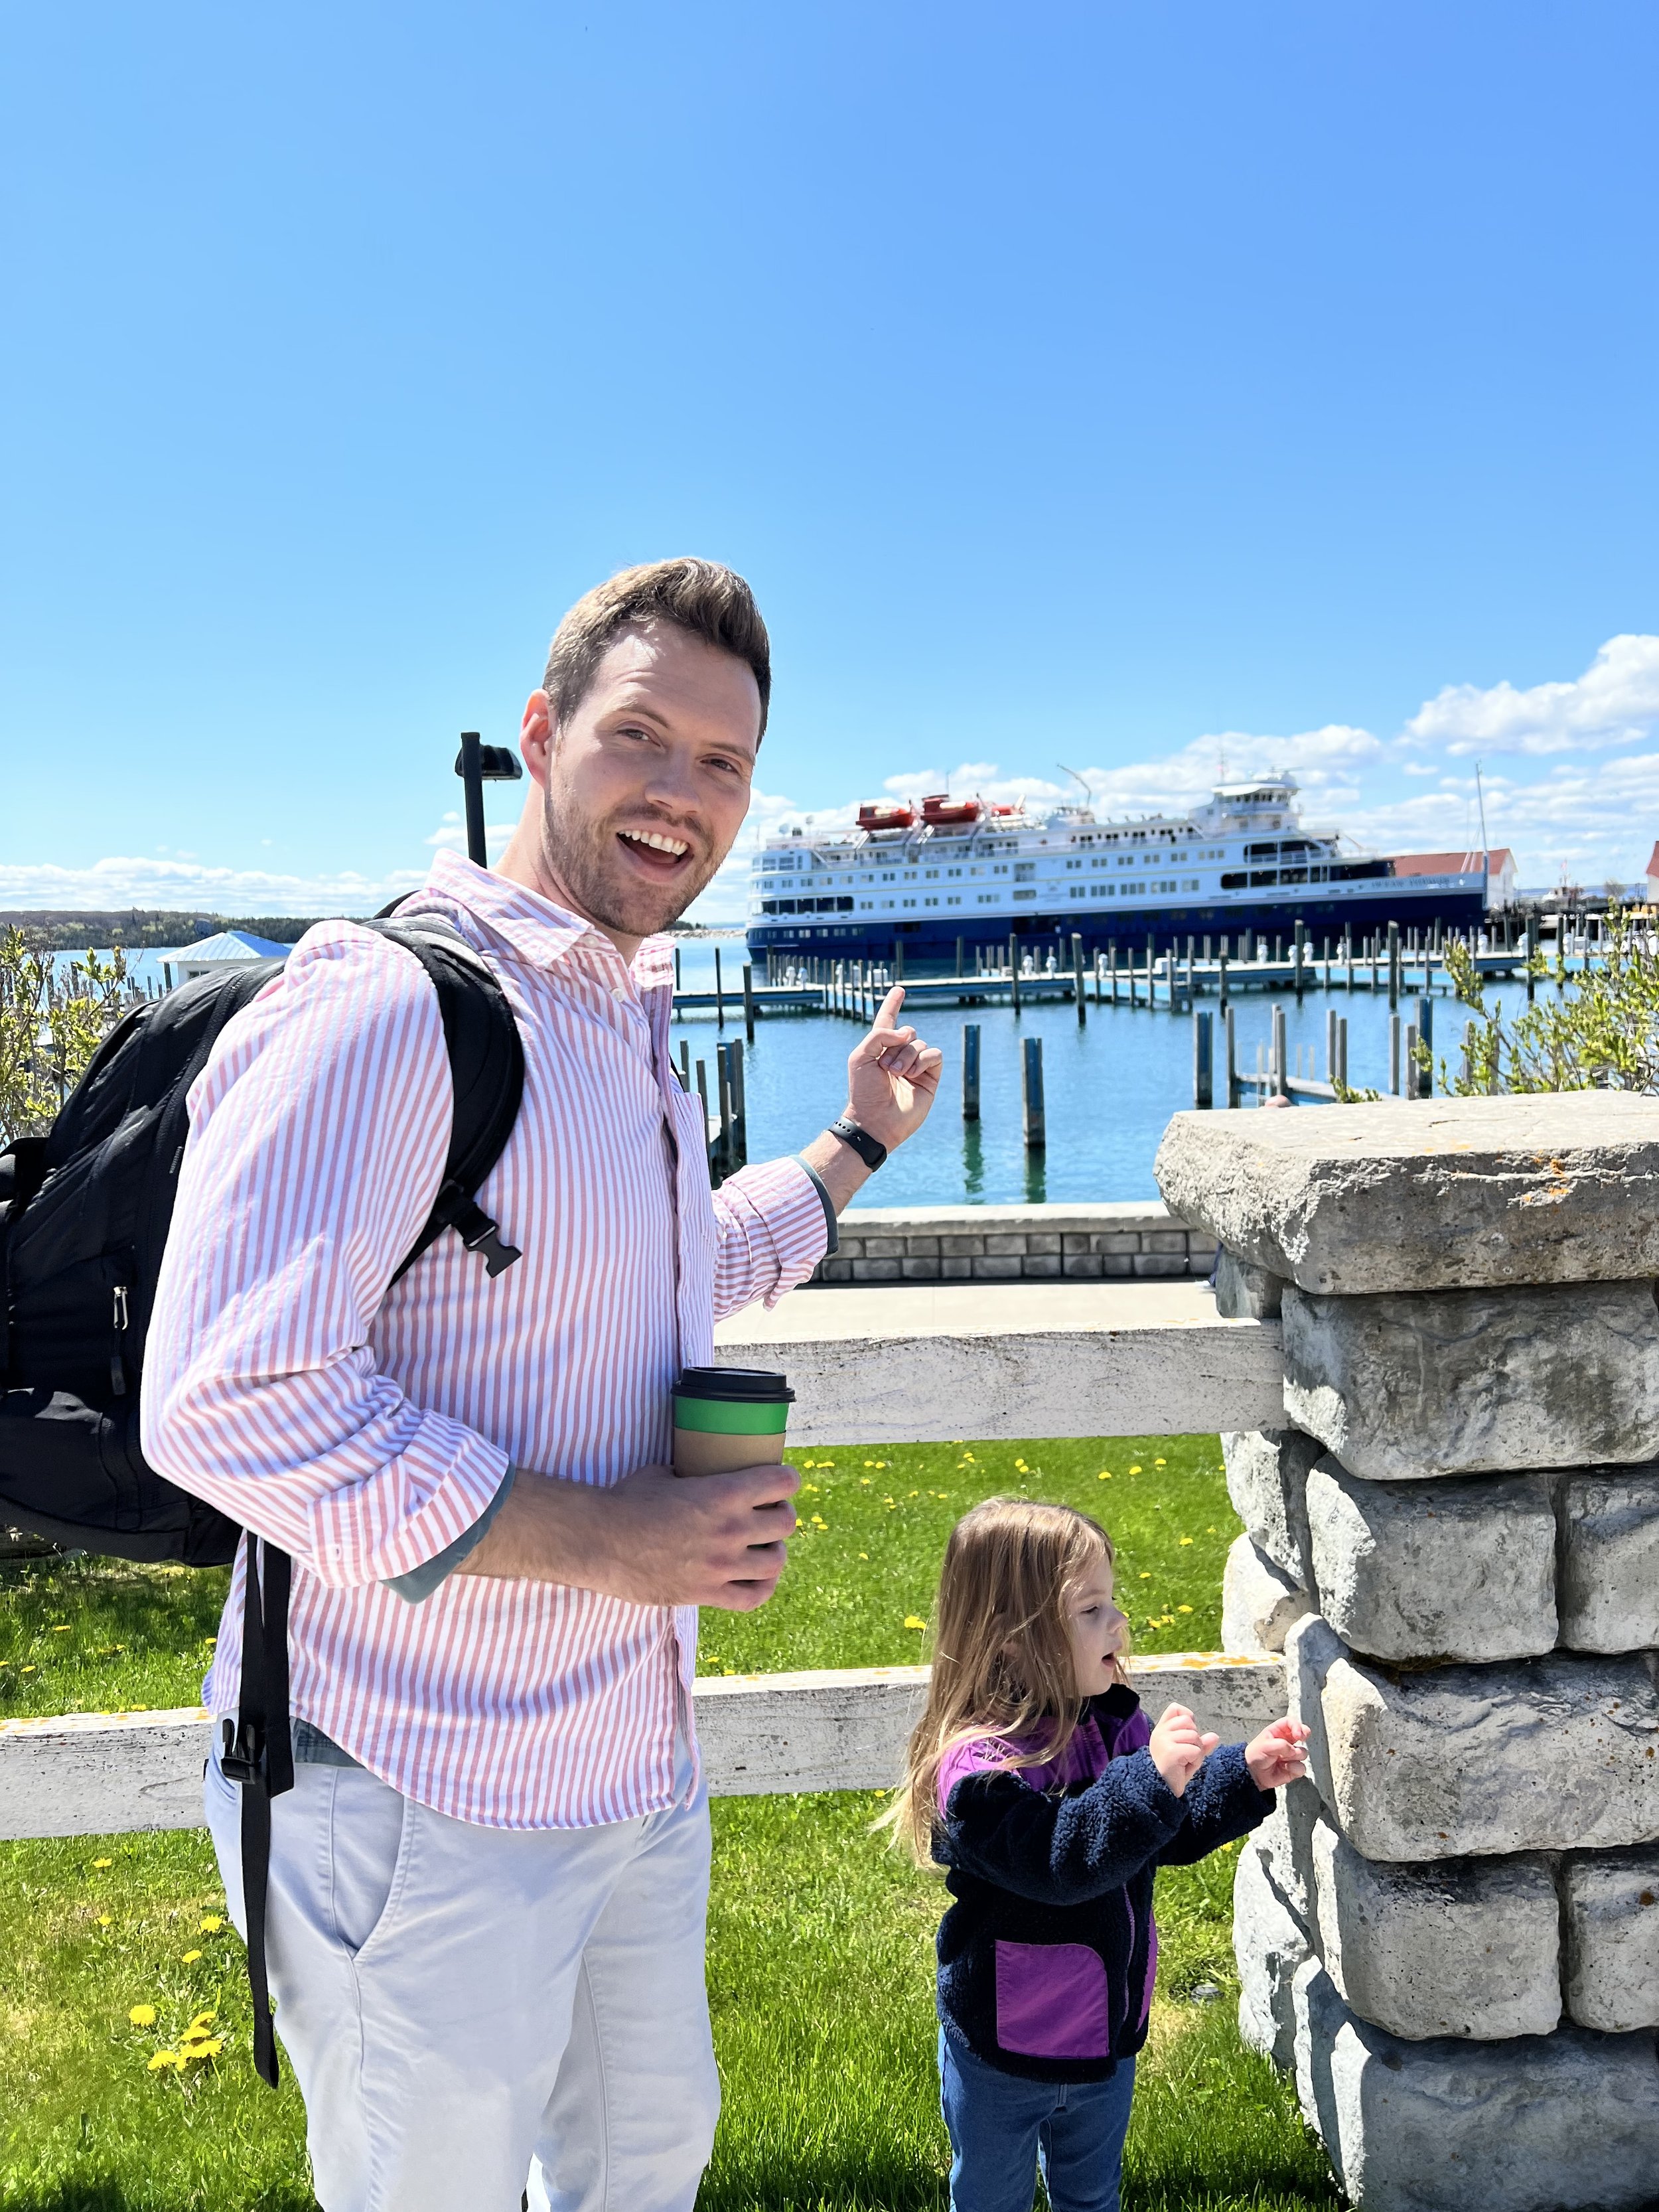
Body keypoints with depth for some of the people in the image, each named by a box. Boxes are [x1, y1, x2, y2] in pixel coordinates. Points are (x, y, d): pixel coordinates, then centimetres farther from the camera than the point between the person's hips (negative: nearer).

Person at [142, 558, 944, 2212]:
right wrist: (603, 1540, -25)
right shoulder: (390, 1004, -23)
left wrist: (854, 1145, 29)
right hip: (419, 1802, -9)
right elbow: (228, 1405, -31)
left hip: (632, 1761, 9)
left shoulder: (628, 1021, 10)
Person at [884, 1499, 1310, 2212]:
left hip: (1108, 2035, 6)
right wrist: (1148, 1780, -49)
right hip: (1002, 2058, -6)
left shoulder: (1115, 1723, -9)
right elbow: (1061, 1862, -41)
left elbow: (1173, 1833, -1)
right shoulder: (980, 1765, -30)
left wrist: (1244, 1776, -16)